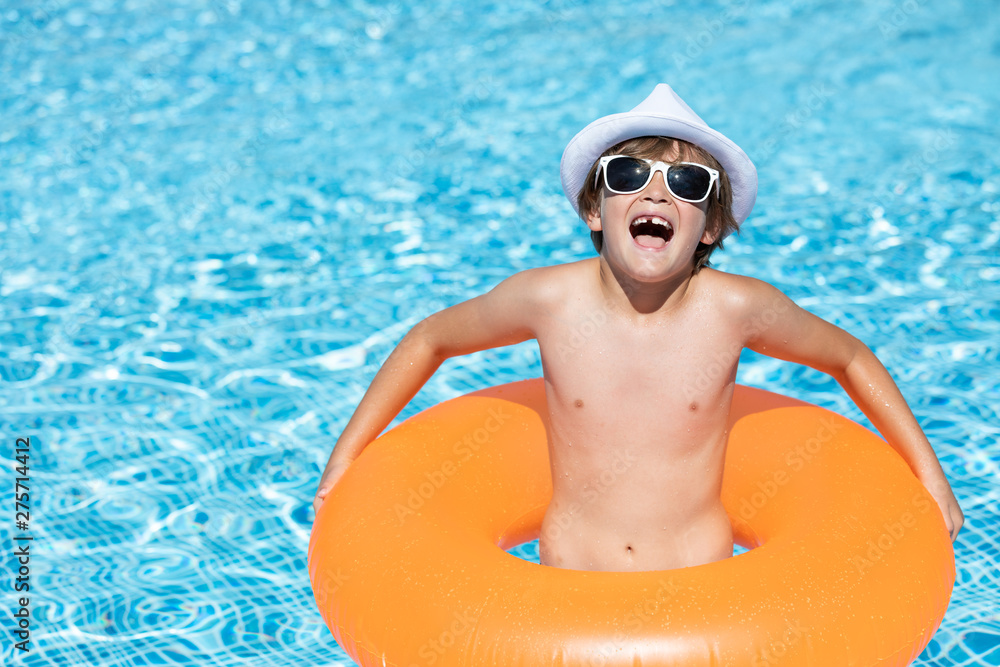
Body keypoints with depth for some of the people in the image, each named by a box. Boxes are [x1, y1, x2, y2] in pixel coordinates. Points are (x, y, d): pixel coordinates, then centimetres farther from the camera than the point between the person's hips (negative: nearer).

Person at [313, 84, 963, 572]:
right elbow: (431, 339, 6)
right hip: (568, 580, 0)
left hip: (701, 582, 1)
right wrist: (347, 455, 6)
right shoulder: (549, 299, -11)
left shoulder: (735, 308, -12)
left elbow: (851, 358, 6)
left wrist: (930, 476, 7)